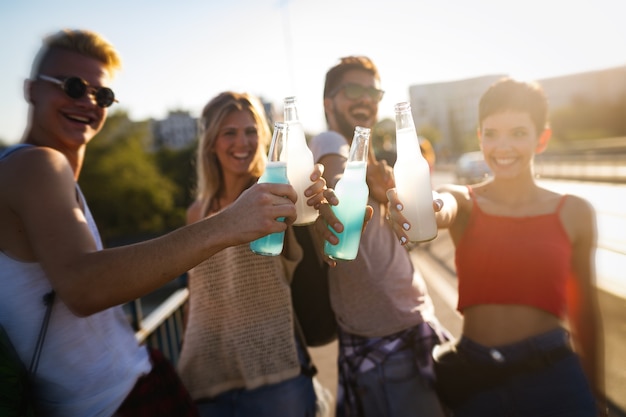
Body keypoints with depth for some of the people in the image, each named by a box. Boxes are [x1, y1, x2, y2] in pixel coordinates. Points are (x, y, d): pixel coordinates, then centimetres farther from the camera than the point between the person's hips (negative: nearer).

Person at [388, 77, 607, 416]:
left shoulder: (574, 212, -3)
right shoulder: (464, 202, -5)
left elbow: (584, 313, 5)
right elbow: (444, 208, -30)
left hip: (553, 379, 0)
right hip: (473, 379, 1)